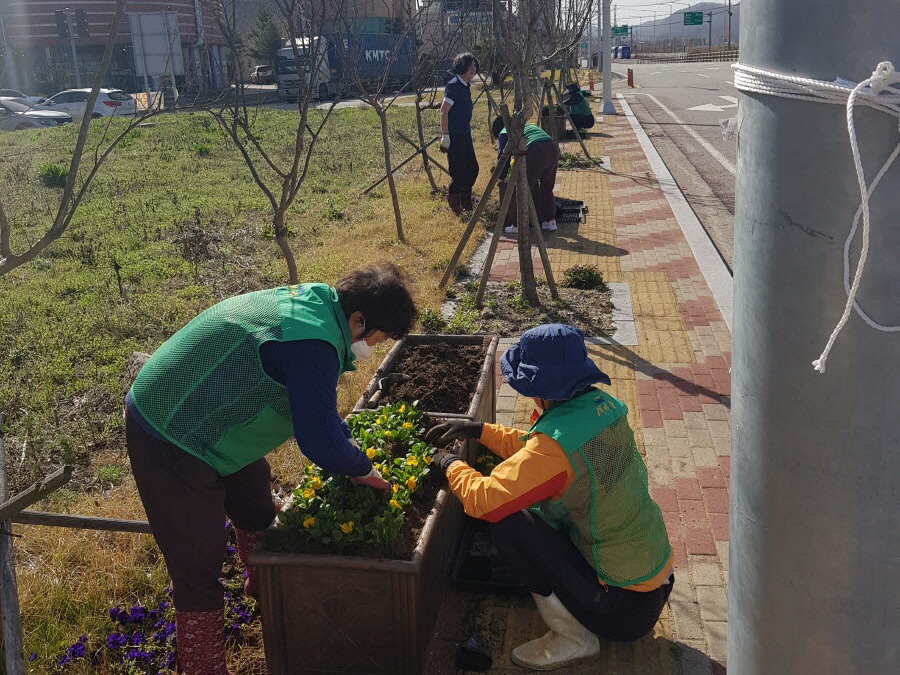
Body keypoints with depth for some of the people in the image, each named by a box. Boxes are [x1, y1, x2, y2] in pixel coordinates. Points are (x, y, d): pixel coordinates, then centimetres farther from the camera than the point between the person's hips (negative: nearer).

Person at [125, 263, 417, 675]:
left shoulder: (310, 301, 1)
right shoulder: (312, 343, -30)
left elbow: (318, 407, 15)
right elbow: (319, 441, -27)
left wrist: (348, 450, 12)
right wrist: (362, 470, -8)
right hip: (169, 442, -11)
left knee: (254, 501, 28)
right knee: (199, 567, -2)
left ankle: (262, 583, 54)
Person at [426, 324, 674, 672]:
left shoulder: (557, 442, -29)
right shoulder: (601, 404, -3)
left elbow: (483, 501, -23)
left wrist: (451, 464, -4)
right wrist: (476, 430, 13)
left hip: (625, 610, -8)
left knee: (508, 525, -13)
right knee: (534, 506, 15)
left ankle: (573, 638, 1)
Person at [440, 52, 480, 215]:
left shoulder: (466, 86, 12)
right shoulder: (454, 85, -16)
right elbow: (444, 111, -20)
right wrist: (445, 136, -24)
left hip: (465, 135, 10)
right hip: (454, 136, -10)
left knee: (472, 169, 16)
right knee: (458, 173, -5)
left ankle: (466, 203, 30)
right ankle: (454, 208, 8)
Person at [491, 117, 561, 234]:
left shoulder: (503, 133, 19)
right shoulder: (525, 125, 38)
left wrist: (502, 177, 23)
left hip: (535, 151, -6)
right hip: (553, 146, 7)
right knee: (547, 189, 21)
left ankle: (516, 225, 9)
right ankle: (550, 221, 26)